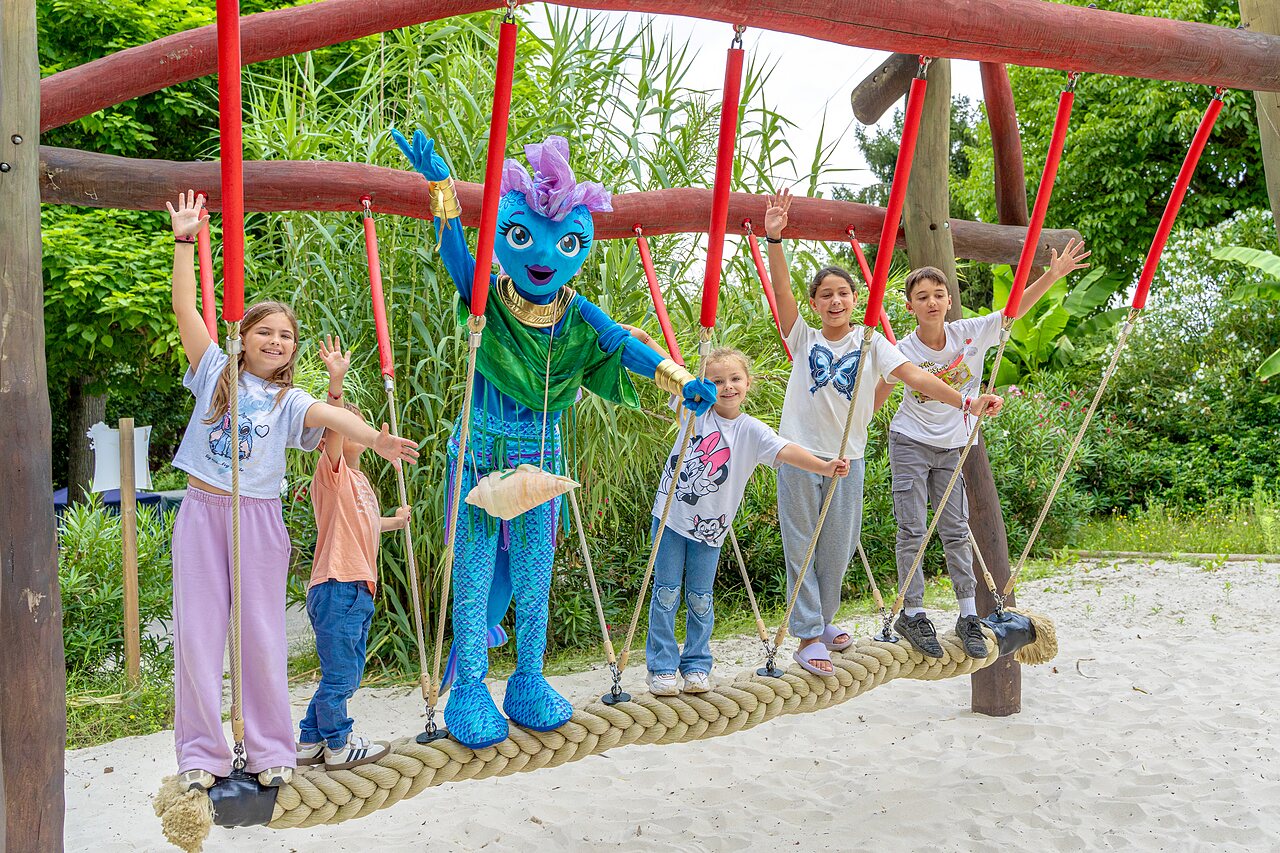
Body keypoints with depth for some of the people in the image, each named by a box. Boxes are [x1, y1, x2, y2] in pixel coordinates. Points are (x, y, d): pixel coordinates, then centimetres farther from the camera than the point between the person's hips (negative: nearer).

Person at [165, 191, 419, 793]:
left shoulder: (290, 401, 3)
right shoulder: (216, 372, 7)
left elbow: (332, 416, -18)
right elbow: (184, 308, 1)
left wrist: (374, 438, -37)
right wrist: (184, 240, -4)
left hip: (258, 518, 0)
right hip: (201, 512, 1)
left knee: (262, 634, 3)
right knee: (197, 632, 2)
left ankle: (270, 750, 14)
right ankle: (201, 753, 12)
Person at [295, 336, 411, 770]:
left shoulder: (360, 481, 20)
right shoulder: (332, 472, -7)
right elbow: (332, 426, -26)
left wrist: (396, 520, 47)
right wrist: (336, 381, -38)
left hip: (359, 589, 9)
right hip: (336, 588, -9)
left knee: (346, 675, 17)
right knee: (339, 674, 0)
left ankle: (311, 741, 28)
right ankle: (338, 746, 14)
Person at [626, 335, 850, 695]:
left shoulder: (752, 432, -6)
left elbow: (787, 451, -19)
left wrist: (824, 467, -34)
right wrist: (643, 338, -15)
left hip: (709, 527, 0)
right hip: (671, 514, 0)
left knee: (700, 598, 9)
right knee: (666, 594, 4)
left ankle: (697, 666, 24)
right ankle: (661, 668, 13)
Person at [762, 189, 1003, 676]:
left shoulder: (870, 342, 2)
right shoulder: (804, 338, 2)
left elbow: (913, 374, -10)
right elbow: (782, 290, -11)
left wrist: (965, 402, -23)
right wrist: (774, 239, -24)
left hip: (847, 458, 1)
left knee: (838, 548, 12)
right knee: (800, 546, 1)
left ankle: (823, 618, 33)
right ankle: (808, 635, 9)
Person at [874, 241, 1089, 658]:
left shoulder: (972, 334, -9)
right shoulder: (904, 351, -13)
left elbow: (1016, 307, -12)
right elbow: (876, 397, -3)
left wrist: (1053, 275, -23)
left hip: (952, 447, 2)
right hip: (910, 445, -2)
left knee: (956, 530, 6)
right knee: (912, 531, -3)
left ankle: (968, 616, 13)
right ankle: (911, 614, 6)